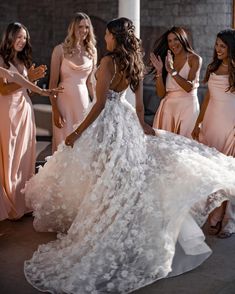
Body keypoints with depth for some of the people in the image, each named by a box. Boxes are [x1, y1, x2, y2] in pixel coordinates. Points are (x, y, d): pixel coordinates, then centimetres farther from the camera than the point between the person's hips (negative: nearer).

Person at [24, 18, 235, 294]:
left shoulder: (108, 61, -17)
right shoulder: (135, 63, 5)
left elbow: (100, 103, -19)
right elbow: (139, 103, 9)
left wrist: (77, 132, -15)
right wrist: (141, 125, 20)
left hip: (107, 123, -7)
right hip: (126, 121, 7)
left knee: (103, 182, 3)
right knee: (129, 178, 14)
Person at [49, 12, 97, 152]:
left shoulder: (92, 51, 8)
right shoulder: (60, 50, -4)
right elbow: (53, 83, -6)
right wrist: (55, 111, -11)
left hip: (83, 101, 4)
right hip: (64, 102, -3)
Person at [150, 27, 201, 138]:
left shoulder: (194, 59, 1)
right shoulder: (167, 61, 9)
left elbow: (189, 87, -14)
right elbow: (161, 94, 3)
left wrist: (172, 71, -18)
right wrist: (159, 71, -7)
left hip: (187, 107, -3)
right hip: (168, 107, 3)